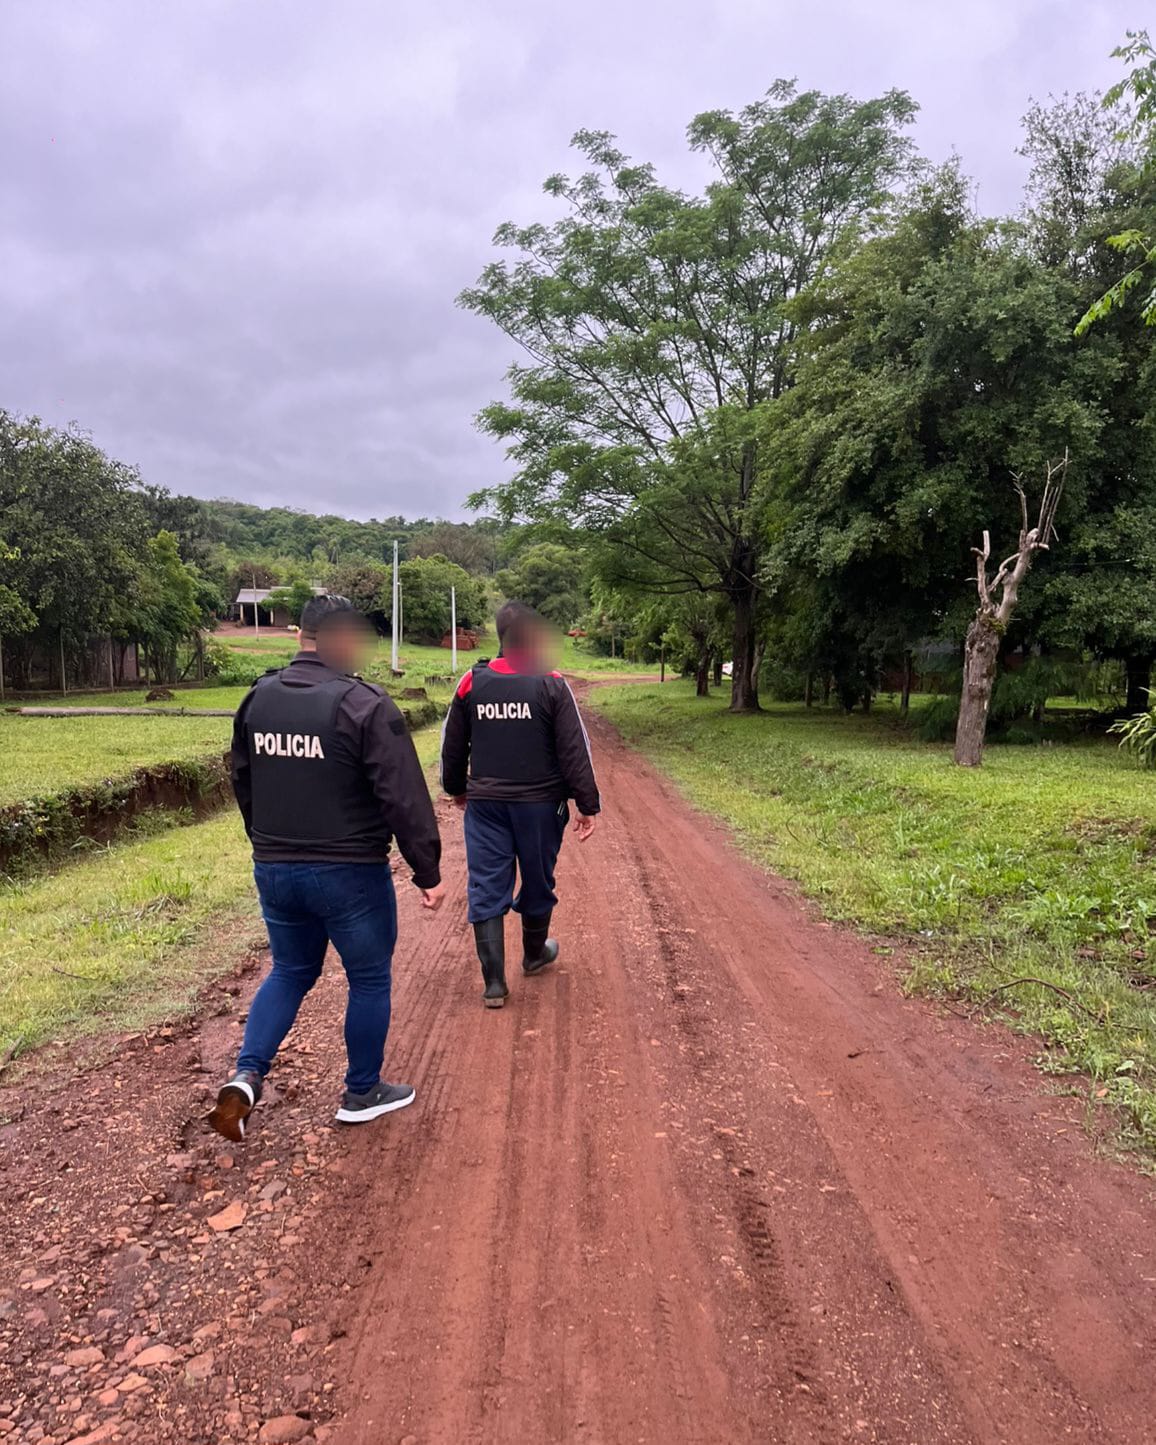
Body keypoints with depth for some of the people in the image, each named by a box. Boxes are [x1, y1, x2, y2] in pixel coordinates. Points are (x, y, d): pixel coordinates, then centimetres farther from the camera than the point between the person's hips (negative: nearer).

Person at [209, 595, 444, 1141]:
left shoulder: (258, 698, 3)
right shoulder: (365, 705, -17)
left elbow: (243, 783, 15)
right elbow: (405, 799, -18)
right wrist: (428, 872, -9)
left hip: (273, 870, 6)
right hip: (349, 874, -5)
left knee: (290, 971, 24)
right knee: (369, 979, 14)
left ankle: (247, 1076, 8)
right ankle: (362, 1094, 27)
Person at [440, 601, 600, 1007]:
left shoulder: (471, 683, 0)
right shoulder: (552, 685, -9)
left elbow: (453, 745, 9)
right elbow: (574, 750, -10)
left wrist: (457, 789, 25)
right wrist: (588, 805, -3)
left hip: (484, 803, 2)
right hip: (540, 804, -1)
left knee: (487, 888, 6)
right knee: (537, 882, 18)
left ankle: (494, 982, 5)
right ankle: (534, 954, 39)